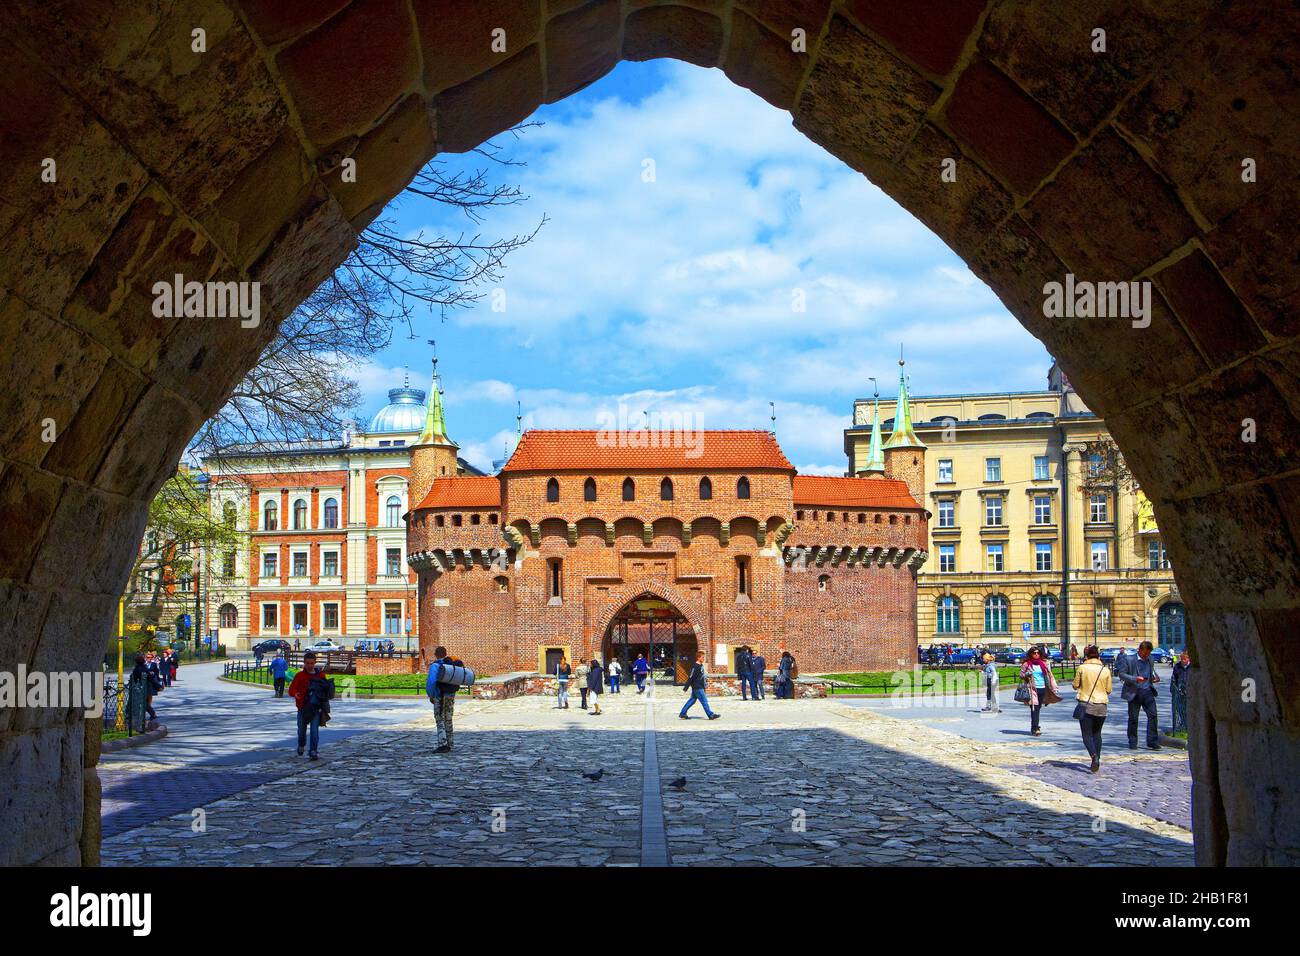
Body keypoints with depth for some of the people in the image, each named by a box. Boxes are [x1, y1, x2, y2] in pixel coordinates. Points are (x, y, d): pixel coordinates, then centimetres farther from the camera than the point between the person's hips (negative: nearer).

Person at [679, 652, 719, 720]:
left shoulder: (701, 666, 10)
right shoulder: (696, 667, -19)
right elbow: (691, 678, -19)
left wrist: (705, 679, 13)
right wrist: (686, 688, -18)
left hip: (700, 687, 10)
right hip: (697, 687, -10)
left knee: (692, 700, 13)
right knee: (704, 701, -3)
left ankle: (682, 713, 17)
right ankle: (711, 715, 3)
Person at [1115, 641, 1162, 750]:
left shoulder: (1150, 660, 12)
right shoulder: (1128, 659, -4)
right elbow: (1121, 674, -8)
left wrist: (1155, 677, 4)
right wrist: (1135, 679, -21)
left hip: (1148, 691, 4)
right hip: (1134, 692, -4)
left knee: (1153, 715, -7)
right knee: (1133, 718, 4)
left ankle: (1152, 741, 1)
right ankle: (1132, 743, 14)